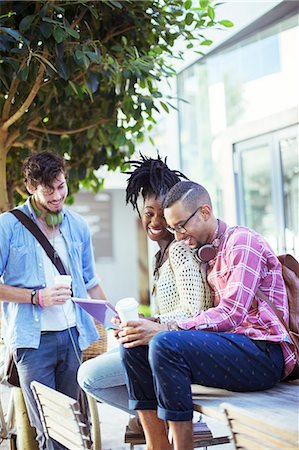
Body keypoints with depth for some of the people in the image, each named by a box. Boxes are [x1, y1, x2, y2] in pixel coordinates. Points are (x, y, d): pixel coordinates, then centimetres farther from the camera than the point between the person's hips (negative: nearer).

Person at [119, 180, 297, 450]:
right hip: (231, 344, 9)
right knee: (134, 345, -3)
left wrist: (166, 328, -23)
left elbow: (232, 314, -18)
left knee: (165, 345, -29)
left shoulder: (242, 241, -7)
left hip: (264, 352, -9)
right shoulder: (207, 254, 20)